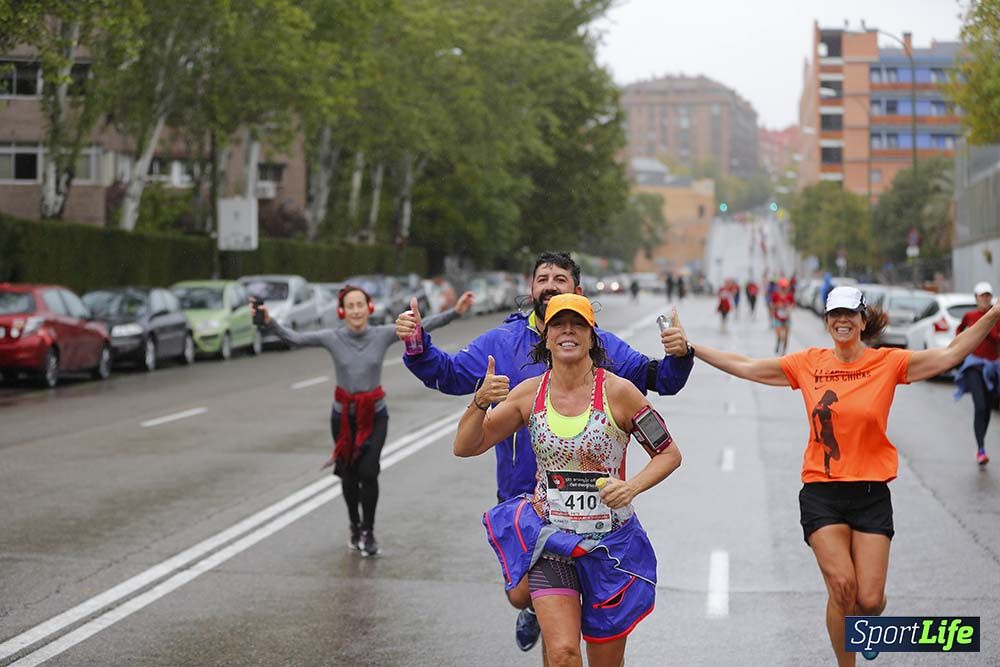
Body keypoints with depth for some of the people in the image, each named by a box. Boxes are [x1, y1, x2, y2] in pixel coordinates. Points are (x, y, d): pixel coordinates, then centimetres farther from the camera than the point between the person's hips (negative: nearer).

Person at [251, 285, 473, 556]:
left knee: (368, 471, -14)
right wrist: (269, 322, -29)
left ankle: (368, 531, 3)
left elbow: (423, 327, -12)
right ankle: (355, 526, 33)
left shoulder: (383, 335, -7)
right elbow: (295, 337, -12)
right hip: (343, 414, 1)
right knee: (349, 474, 9)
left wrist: (455, 312, -22)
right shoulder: (332, 338, -8)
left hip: (374, 414, -1)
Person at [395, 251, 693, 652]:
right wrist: (418, 346, -24)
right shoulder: (502, 342, 0)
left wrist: (678, 355, -21)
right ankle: (533, 609, 39)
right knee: (520, 595, 2)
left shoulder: (602, 345, 1)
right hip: (521, 497, 0)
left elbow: (662, 380, 0)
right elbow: (449, 374, -5)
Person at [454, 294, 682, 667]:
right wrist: (480, 402, -16)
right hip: (550, 538, 1)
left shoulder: (617, 391, -9)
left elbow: (669, 454, -1)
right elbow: (465, 447, 3)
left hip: (611, 543, -1)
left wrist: (633, 486, -20)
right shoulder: (529, 394, -2)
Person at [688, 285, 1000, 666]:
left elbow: (949, 355, -9)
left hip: (871, 494, 0)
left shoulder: (888, 363, -1)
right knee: (842, 586, -13)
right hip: (821, 492, 0)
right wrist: (690, 348, 1)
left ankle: (866, 625, 35)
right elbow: (745, 367, 6)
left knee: (869, 600, -4)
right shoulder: (809, 364, 3)